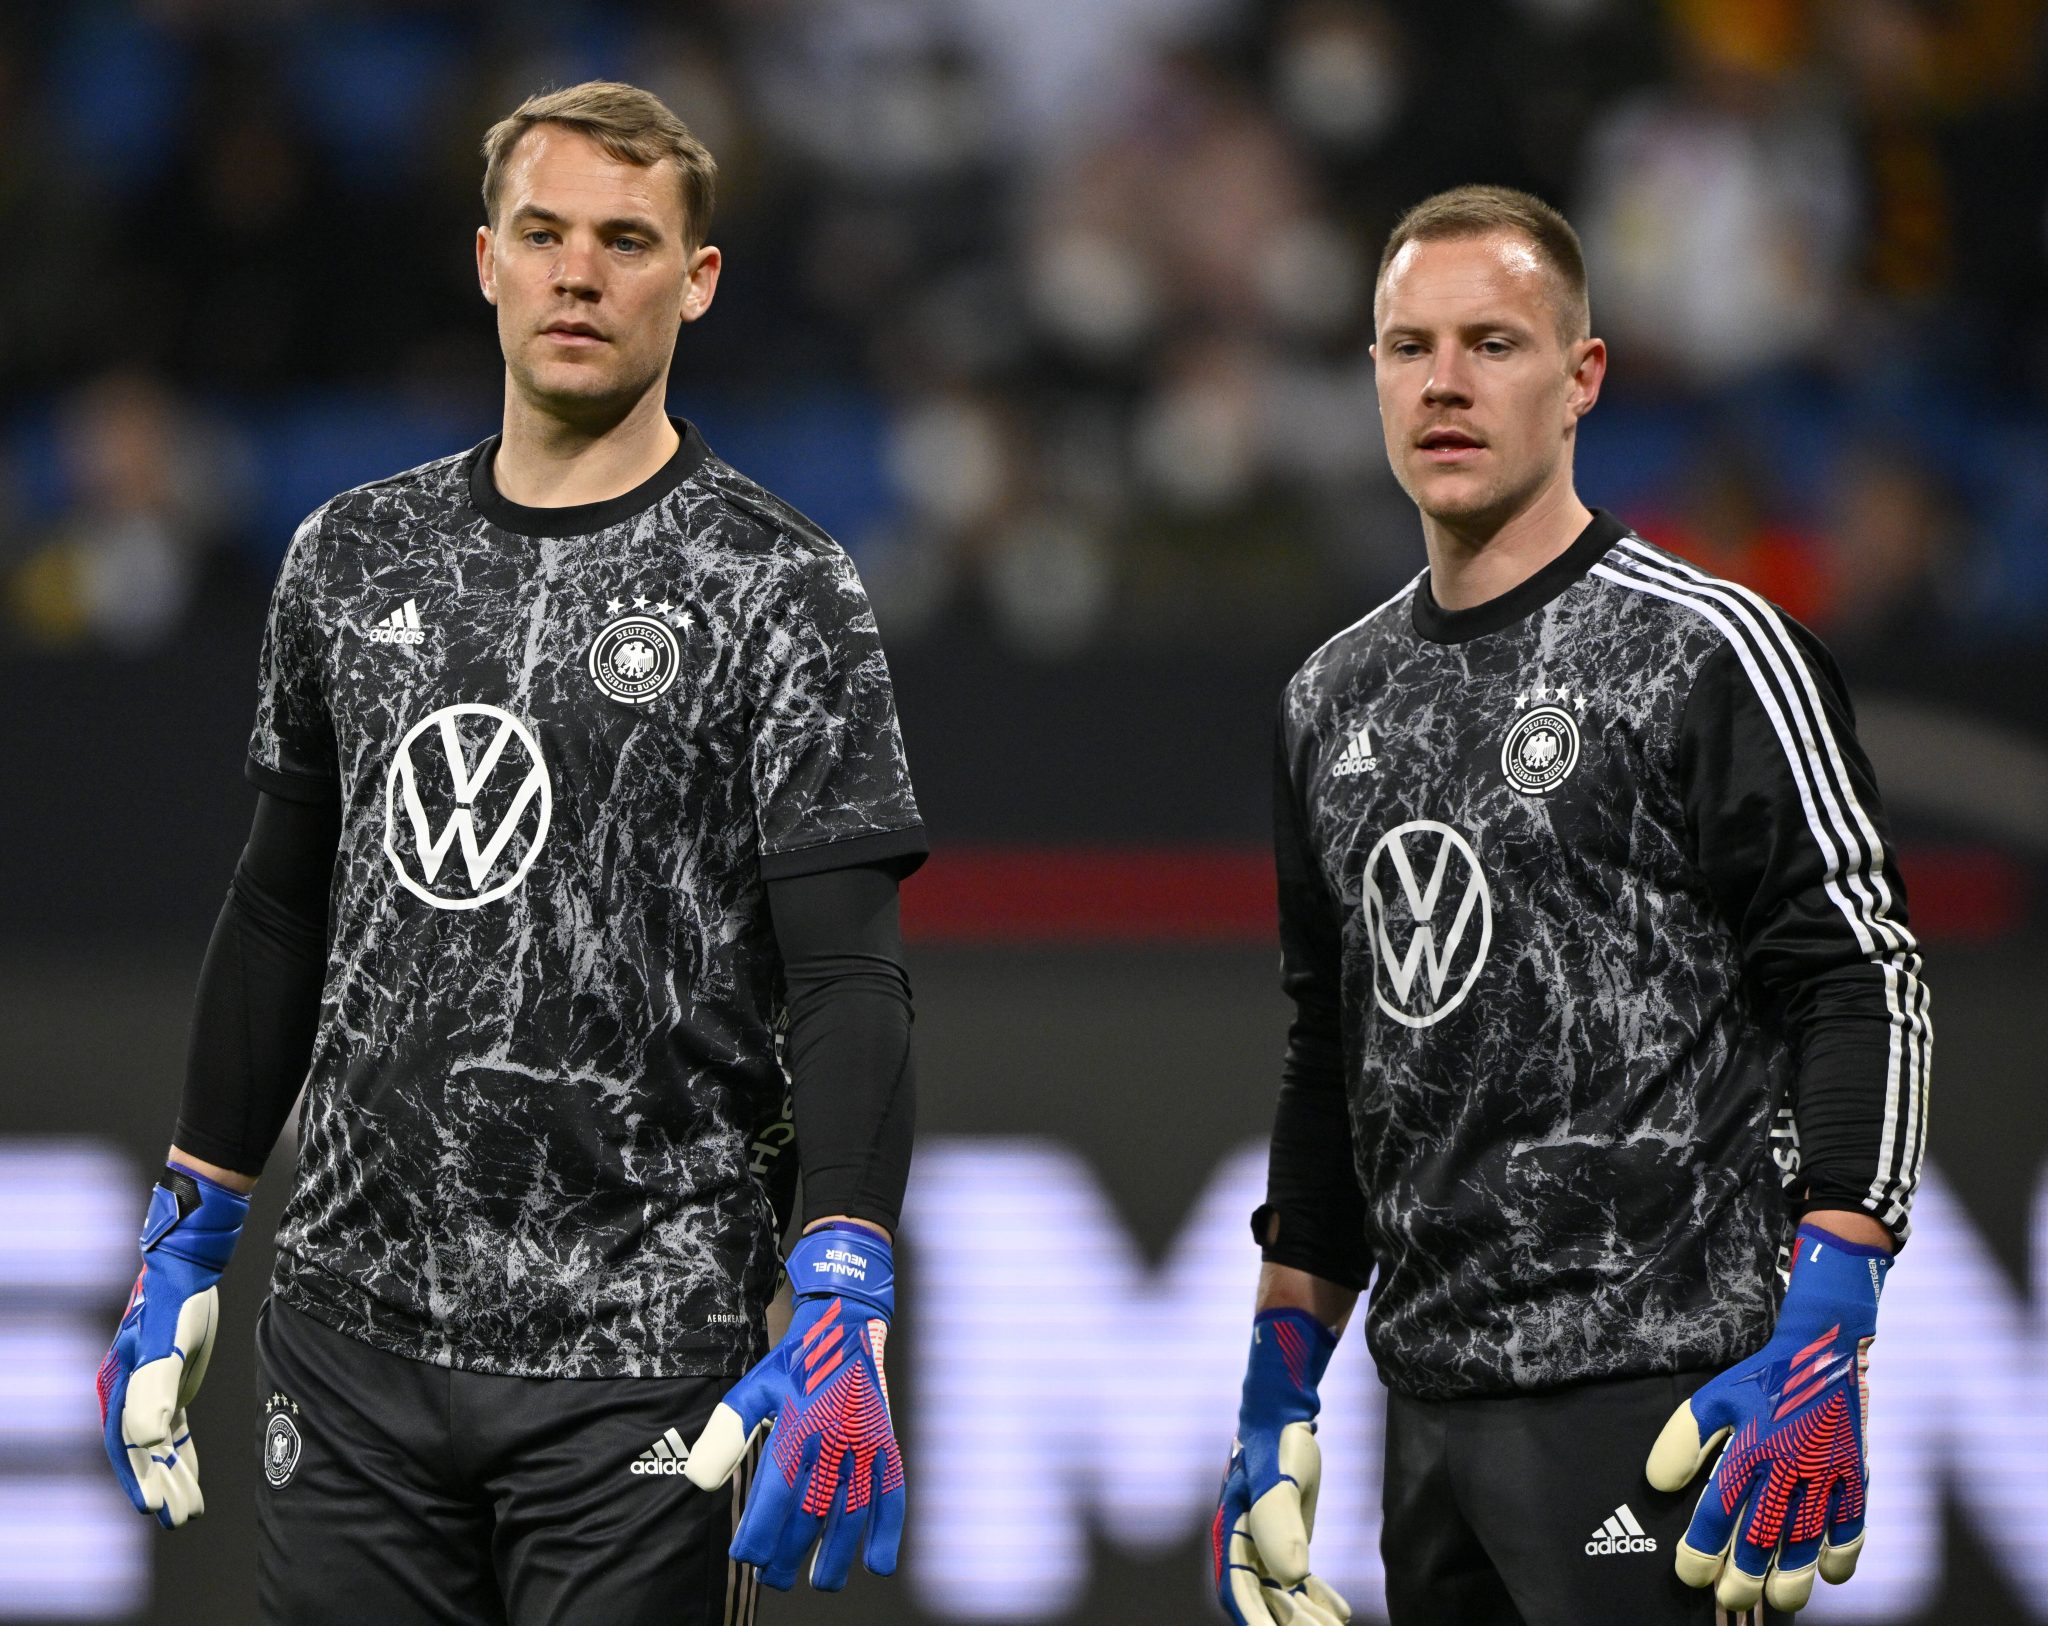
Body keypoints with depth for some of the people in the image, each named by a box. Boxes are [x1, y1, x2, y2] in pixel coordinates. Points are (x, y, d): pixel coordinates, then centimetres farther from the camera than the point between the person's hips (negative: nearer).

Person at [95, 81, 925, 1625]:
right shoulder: (354, 557, 10)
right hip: (354, 1327, 4)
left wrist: (846, 1315, -23)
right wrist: (185, 1249, 17)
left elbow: (849, 978, -11)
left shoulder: (778, 589, -4)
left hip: (637, 1358, -4)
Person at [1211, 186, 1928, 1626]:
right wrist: (1278, 1393, 19)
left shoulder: (1704, 654, -5)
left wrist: (1821, 1353, -20)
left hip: (1654, 1395, -7)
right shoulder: (1337, 697, 16)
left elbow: (1863, 984, -11)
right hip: (1430, 1399, 7)